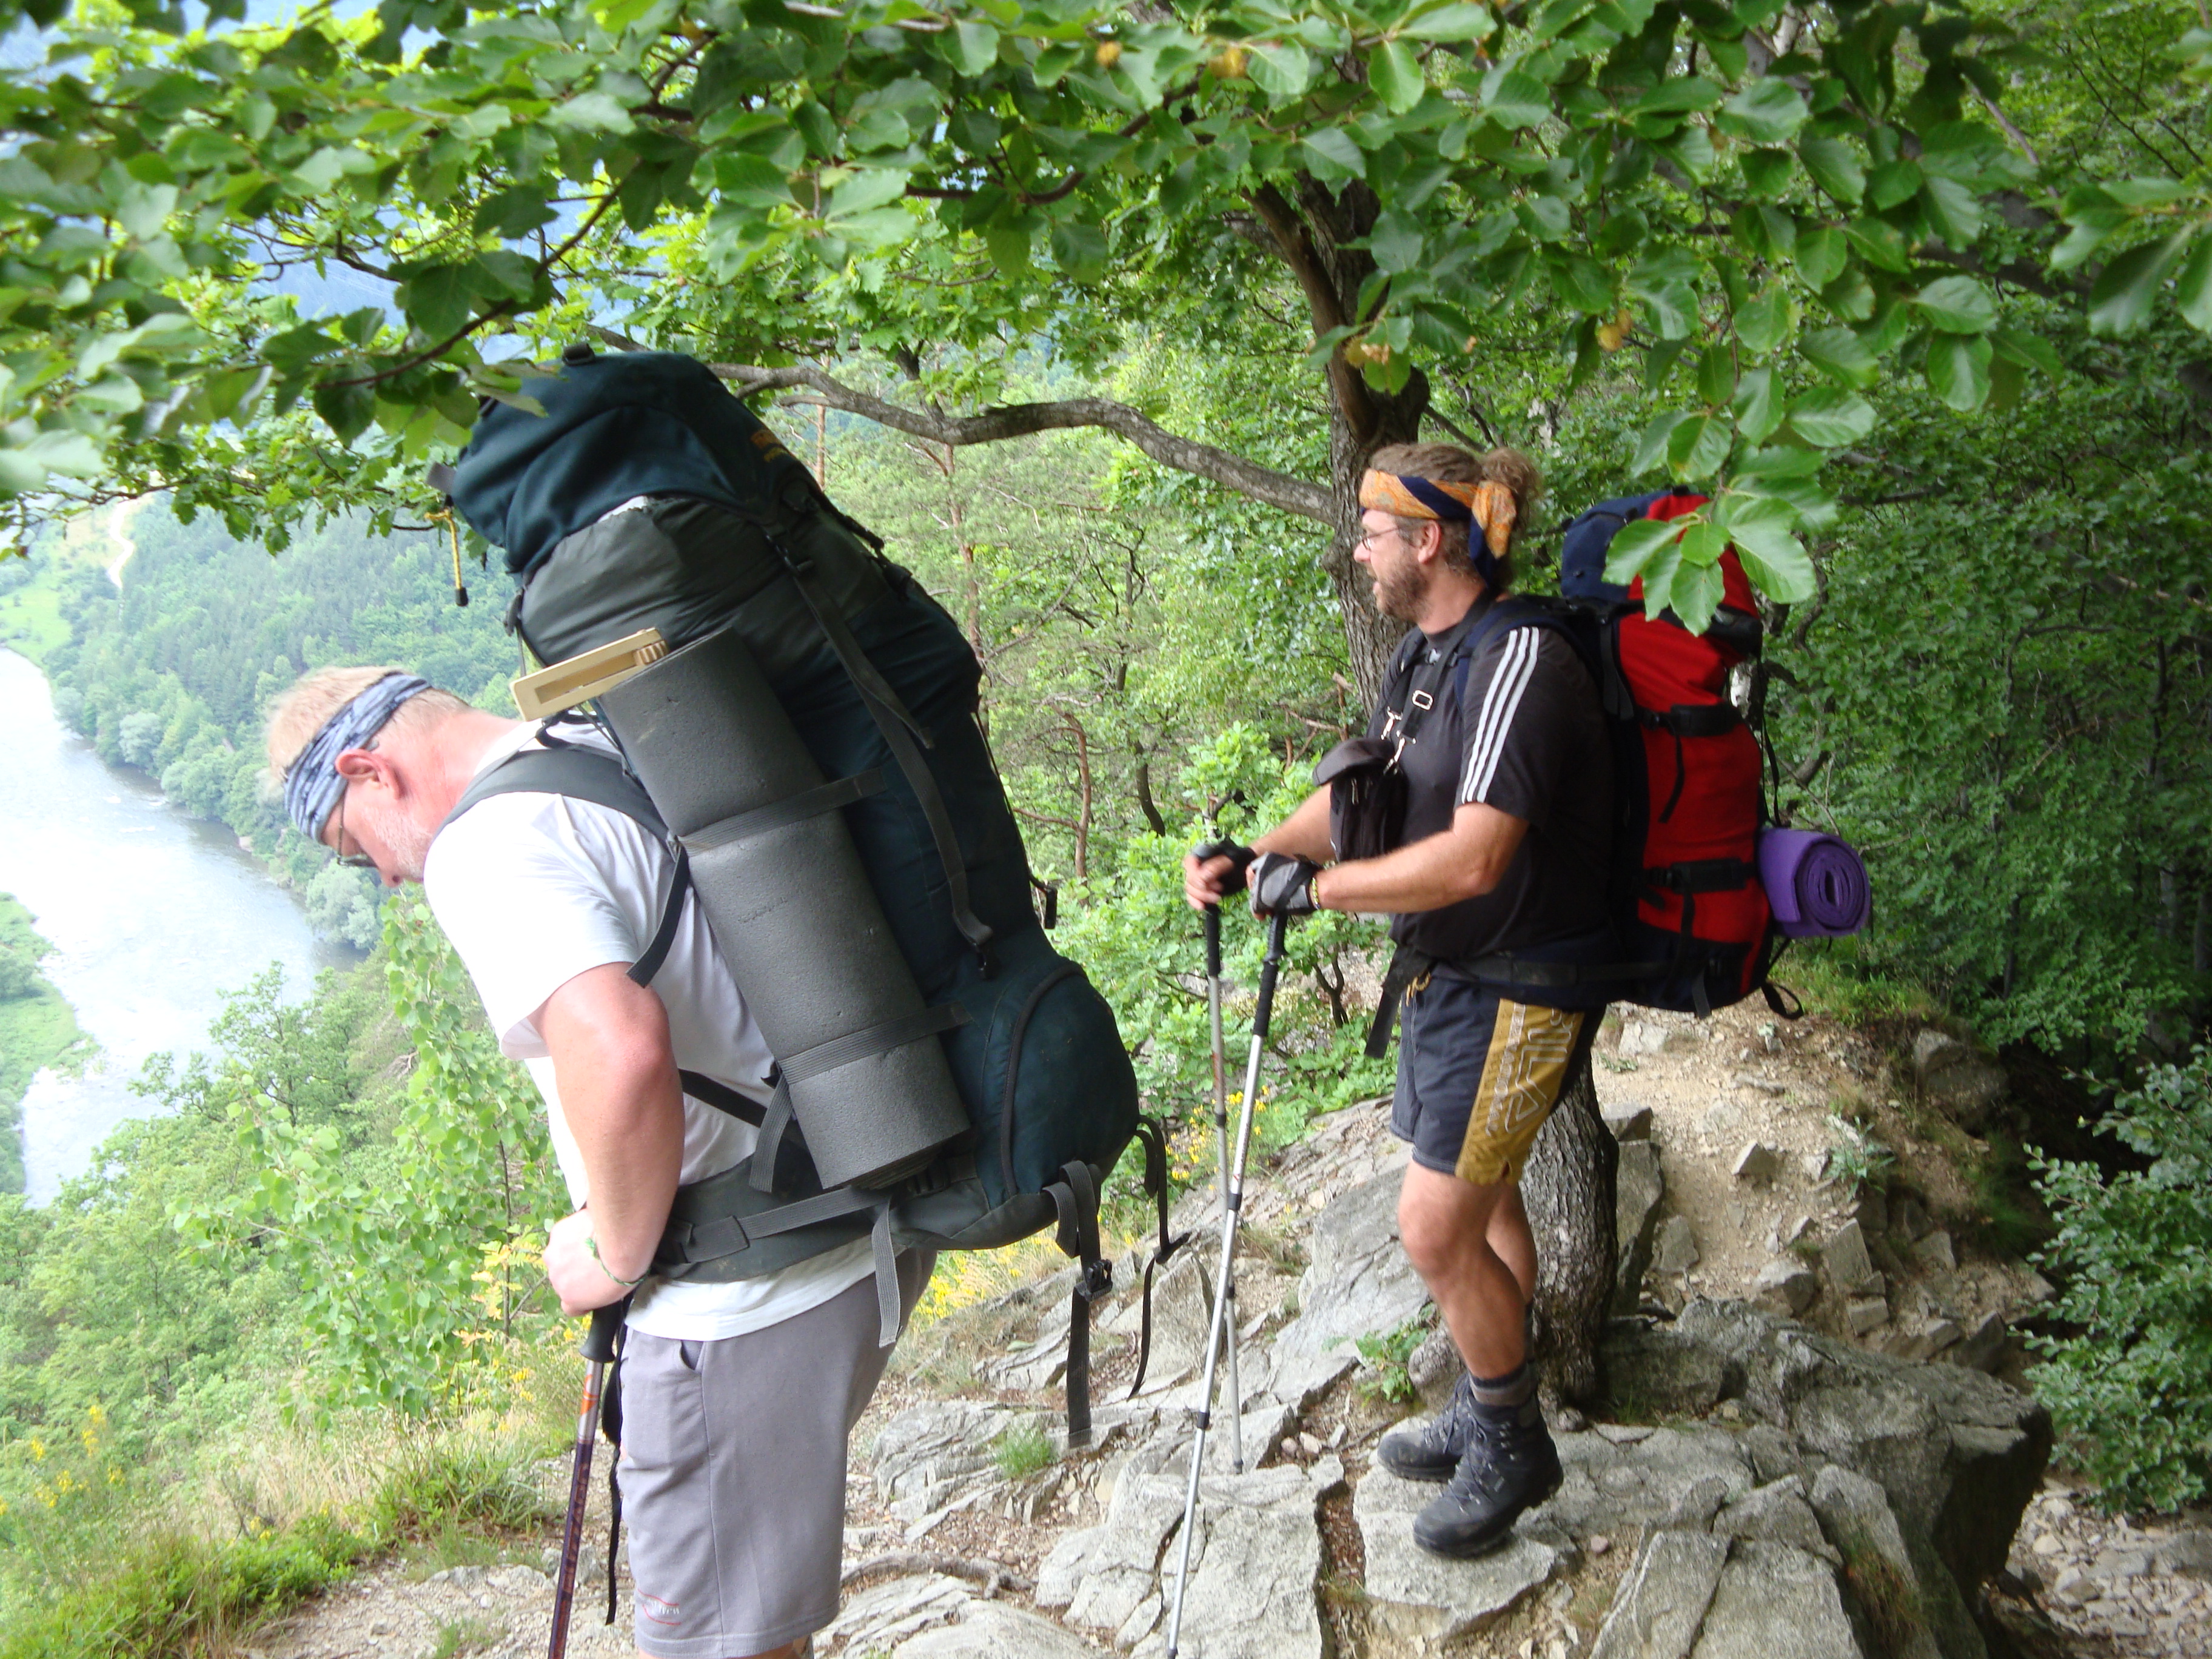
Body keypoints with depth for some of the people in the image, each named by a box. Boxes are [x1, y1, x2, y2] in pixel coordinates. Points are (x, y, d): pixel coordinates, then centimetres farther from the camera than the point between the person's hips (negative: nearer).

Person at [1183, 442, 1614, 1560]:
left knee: (1435, 1227, -7)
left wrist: (1313, 888, -25)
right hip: (1451, 972, 10)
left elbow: (1472, 858, -32)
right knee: (1478, 1196, 20)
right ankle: (1485, 1417, 37)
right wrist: (1253, 857, -4)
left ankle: (1513, 1447, 15)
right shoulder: (1422, 657, 6)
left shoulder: (1519, 661, -24)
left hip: (1521, 987, -9)